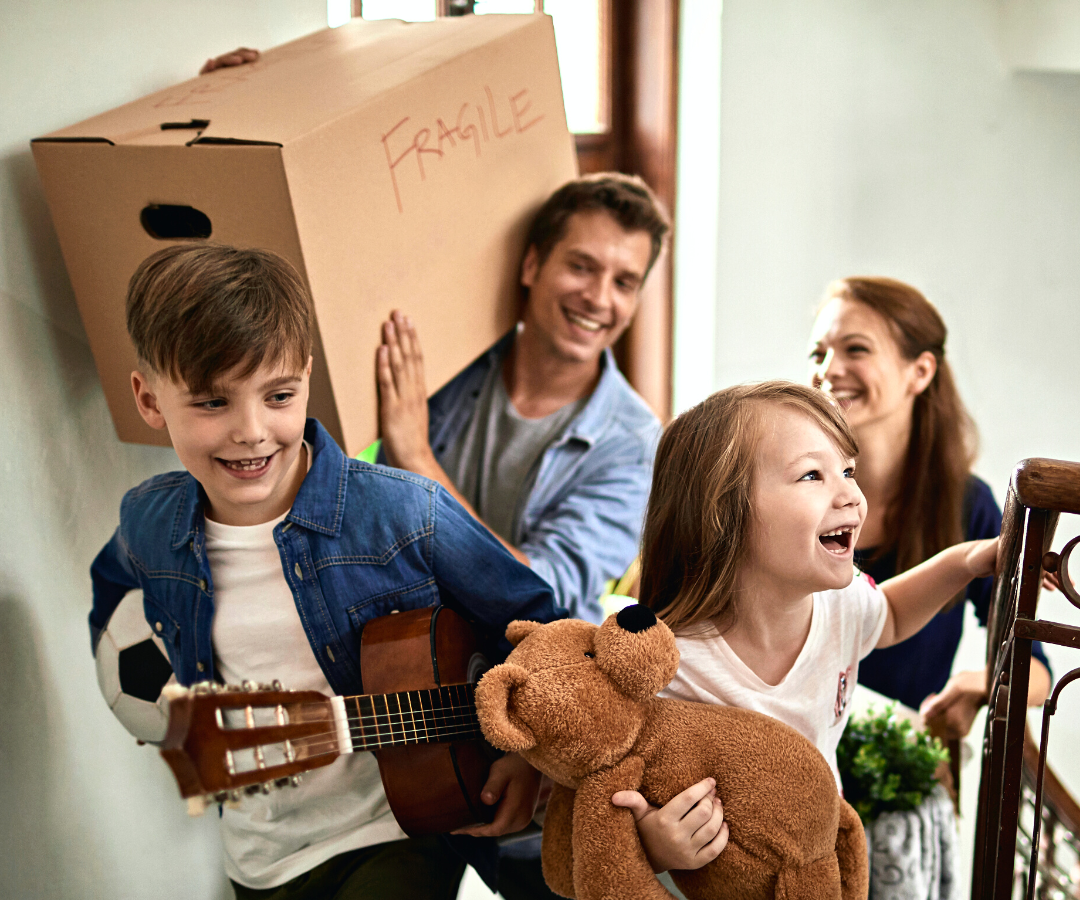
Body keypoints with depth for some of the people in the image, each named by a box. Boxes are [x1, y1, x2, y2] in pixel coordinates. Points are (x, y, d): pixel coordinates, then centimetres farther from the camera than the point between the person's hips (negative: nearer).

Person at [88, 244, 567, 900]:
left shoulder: (404, 513, -19)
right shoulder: (148, 525, -5)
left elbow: (536, 619, -7)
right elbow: (113, 583, 21)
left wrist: (529, 747, -10)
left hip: (402, 828, -4)